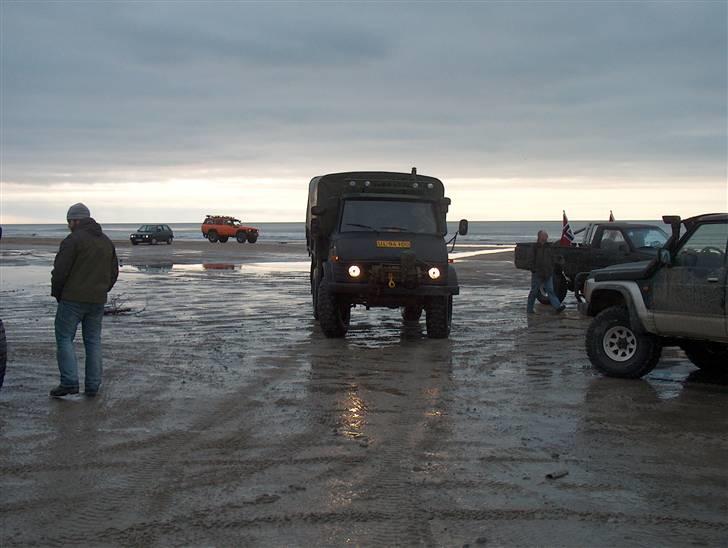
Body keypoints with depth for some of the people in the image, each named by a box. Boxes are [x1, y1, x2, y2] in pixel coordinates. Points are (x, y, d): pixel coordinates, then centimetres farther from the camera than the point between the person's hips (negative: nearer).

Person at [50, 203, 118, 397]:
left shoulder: (73, 240, -10)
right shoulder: (106, 241, 13)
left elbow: (60, 271, -14)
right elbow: (114, 273, 16)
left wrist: (57, 294, 0)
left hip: (73, 299, -6)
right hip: (97, 301, 6)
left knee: (64, 338, 2)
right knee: (93, 341, 10)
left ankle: (69, 382, -7)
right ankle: (92, 386, 9)